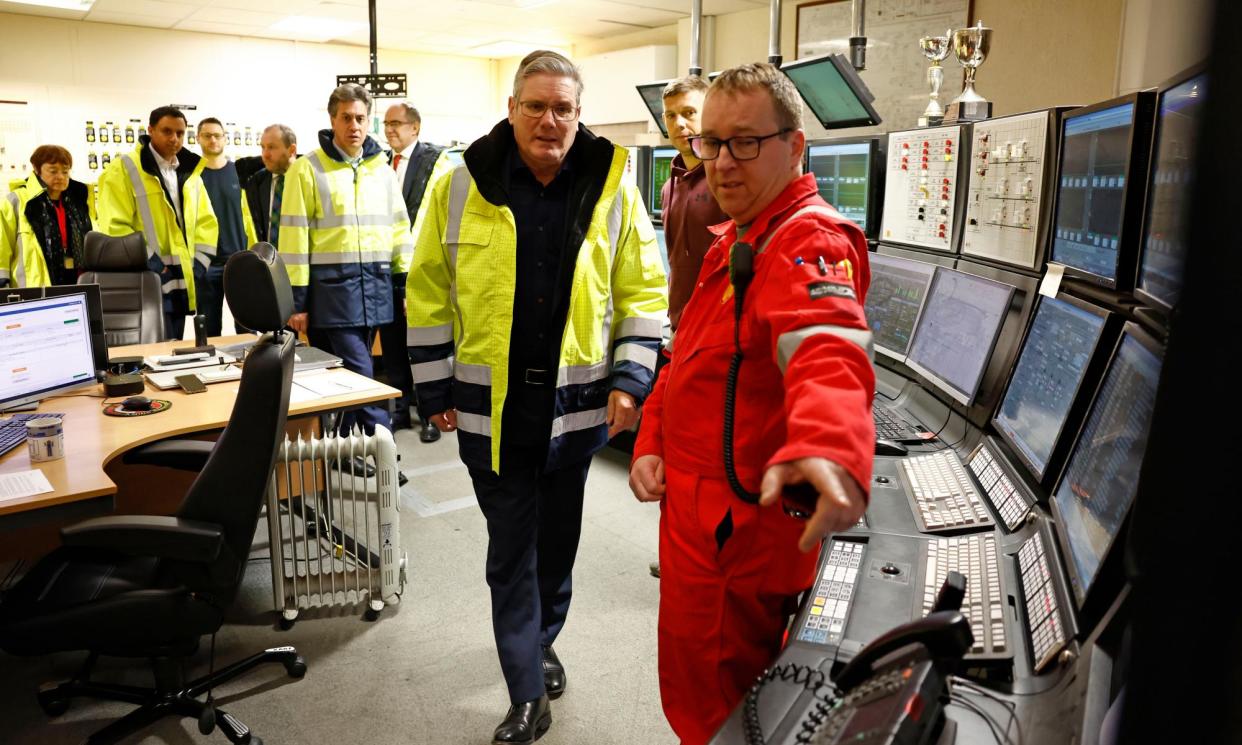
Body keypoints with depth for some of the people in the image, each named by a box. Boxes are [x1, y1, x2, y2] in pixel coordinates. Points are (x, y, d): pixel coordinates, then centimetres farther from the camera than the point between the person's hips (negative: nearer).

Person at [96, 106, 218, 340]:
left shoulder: (190, 171, 14)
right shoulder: (123, 170, -7)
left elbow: (206, 222, 15)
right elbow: (115, 227, -13)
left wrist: (199, 263, 3)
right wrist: (149, 264, -17)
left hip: (181, 281, 7)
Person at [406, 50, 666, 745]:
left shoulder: (612, 187, -2)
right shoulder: (462, 187, -3)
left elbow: (644, 292, 2)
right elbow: (430, 293, 3)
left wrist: (631, 379, -7)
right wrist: (436, 388, 2)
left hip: (577, 404, 1)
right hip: (492, 406, -1)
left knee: (558, 540, 18)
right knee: (510, 549, 6)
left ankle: (540, 642, 43)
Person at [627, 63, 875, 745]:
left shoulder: (809, 241, -20)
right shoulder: (735, 240, 13)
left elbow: (826, 353, -42)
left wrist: (828, 446, -62)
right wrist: (652, 442, 3)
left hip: (739, 527, -10)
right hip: (696, 502, 10)